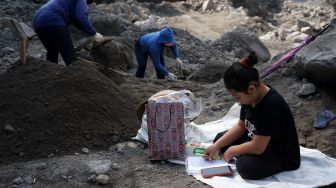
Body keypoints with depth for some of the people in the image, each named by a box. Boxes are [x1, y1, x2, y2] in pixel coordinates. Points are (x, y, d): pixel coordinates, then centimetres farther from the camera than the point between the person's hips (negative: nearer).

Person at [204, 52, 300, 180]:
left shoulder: (270, 105, -34)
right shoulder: (251, 96, -7)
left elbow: (257, 147, -30)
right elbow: (241, 126, 6)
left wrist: (232, 151, -13)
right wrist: (216, 146, -1)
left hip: (283, 156, -9)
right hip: (259, 141, 9)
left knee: (245, 167, -34)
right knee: (220, 138, 8)